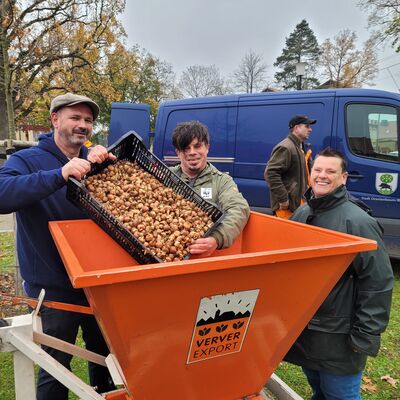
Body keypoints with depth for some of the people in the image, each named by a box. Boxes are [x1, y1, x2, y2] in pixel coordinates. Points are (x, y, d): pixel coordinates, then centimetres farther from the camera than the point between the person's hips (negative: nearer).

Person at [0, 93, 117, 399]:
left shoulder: (95, 160, 4)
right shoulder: (27, 160, -9)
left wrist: (102, 163, -23)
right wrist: (58, 175, -38)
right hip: (54, 288, -4)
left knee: (104, 352, 22)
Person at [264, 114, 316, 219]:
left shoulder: (301, 148, 18)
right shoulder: (285, 148, -15)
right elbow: (270, 173, -25)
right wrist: (283, 199, -24)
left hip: (299, 203, 10)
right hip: (287, 206, -10)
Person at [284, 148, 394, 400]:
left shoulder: (359, 222, -17)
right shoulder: (301, 214, 4)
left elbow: (379, 283, -17)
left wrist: (365, 337, -15)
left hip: (338, 338, -6)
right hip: (301, 329, 6)